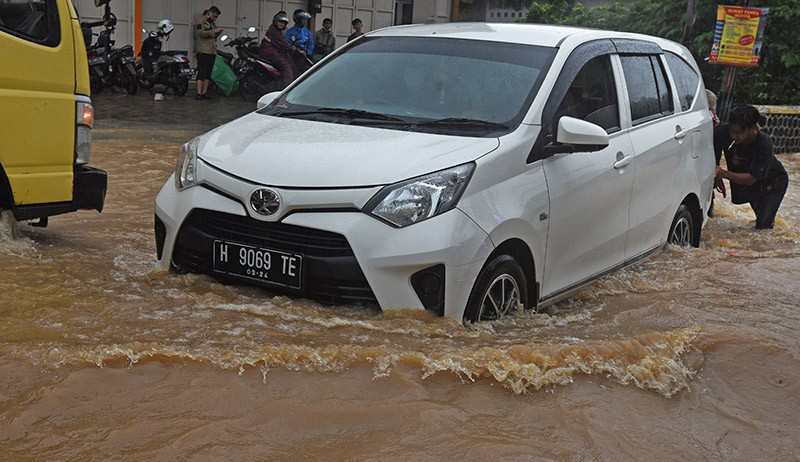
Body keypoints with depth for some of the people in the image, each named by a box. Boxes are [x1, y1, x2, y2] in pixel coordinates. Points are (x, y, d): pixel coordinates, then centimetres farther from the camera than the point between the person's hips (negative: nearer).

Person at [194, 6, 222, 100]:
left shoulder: (212, 23, 24)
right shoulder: (201, 21, -1)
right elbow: (201, 33, -16)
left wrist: (218, 33, 9)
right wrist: (213, 31, -14)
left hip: (212, 52, 8)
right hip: (203, 51, -8)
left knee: (208, 74, 5)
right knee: (202, 72, -13)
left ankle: (204, 93, 7)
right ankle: (199, 93, -15)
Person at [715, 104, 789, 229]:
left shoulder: (764, 144, -37)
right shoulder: (724, 131, -29)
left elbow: (751, 178, -37)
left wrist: (724, 174, -51)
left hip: (773, 181, -6)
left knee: (763, 225, -14)